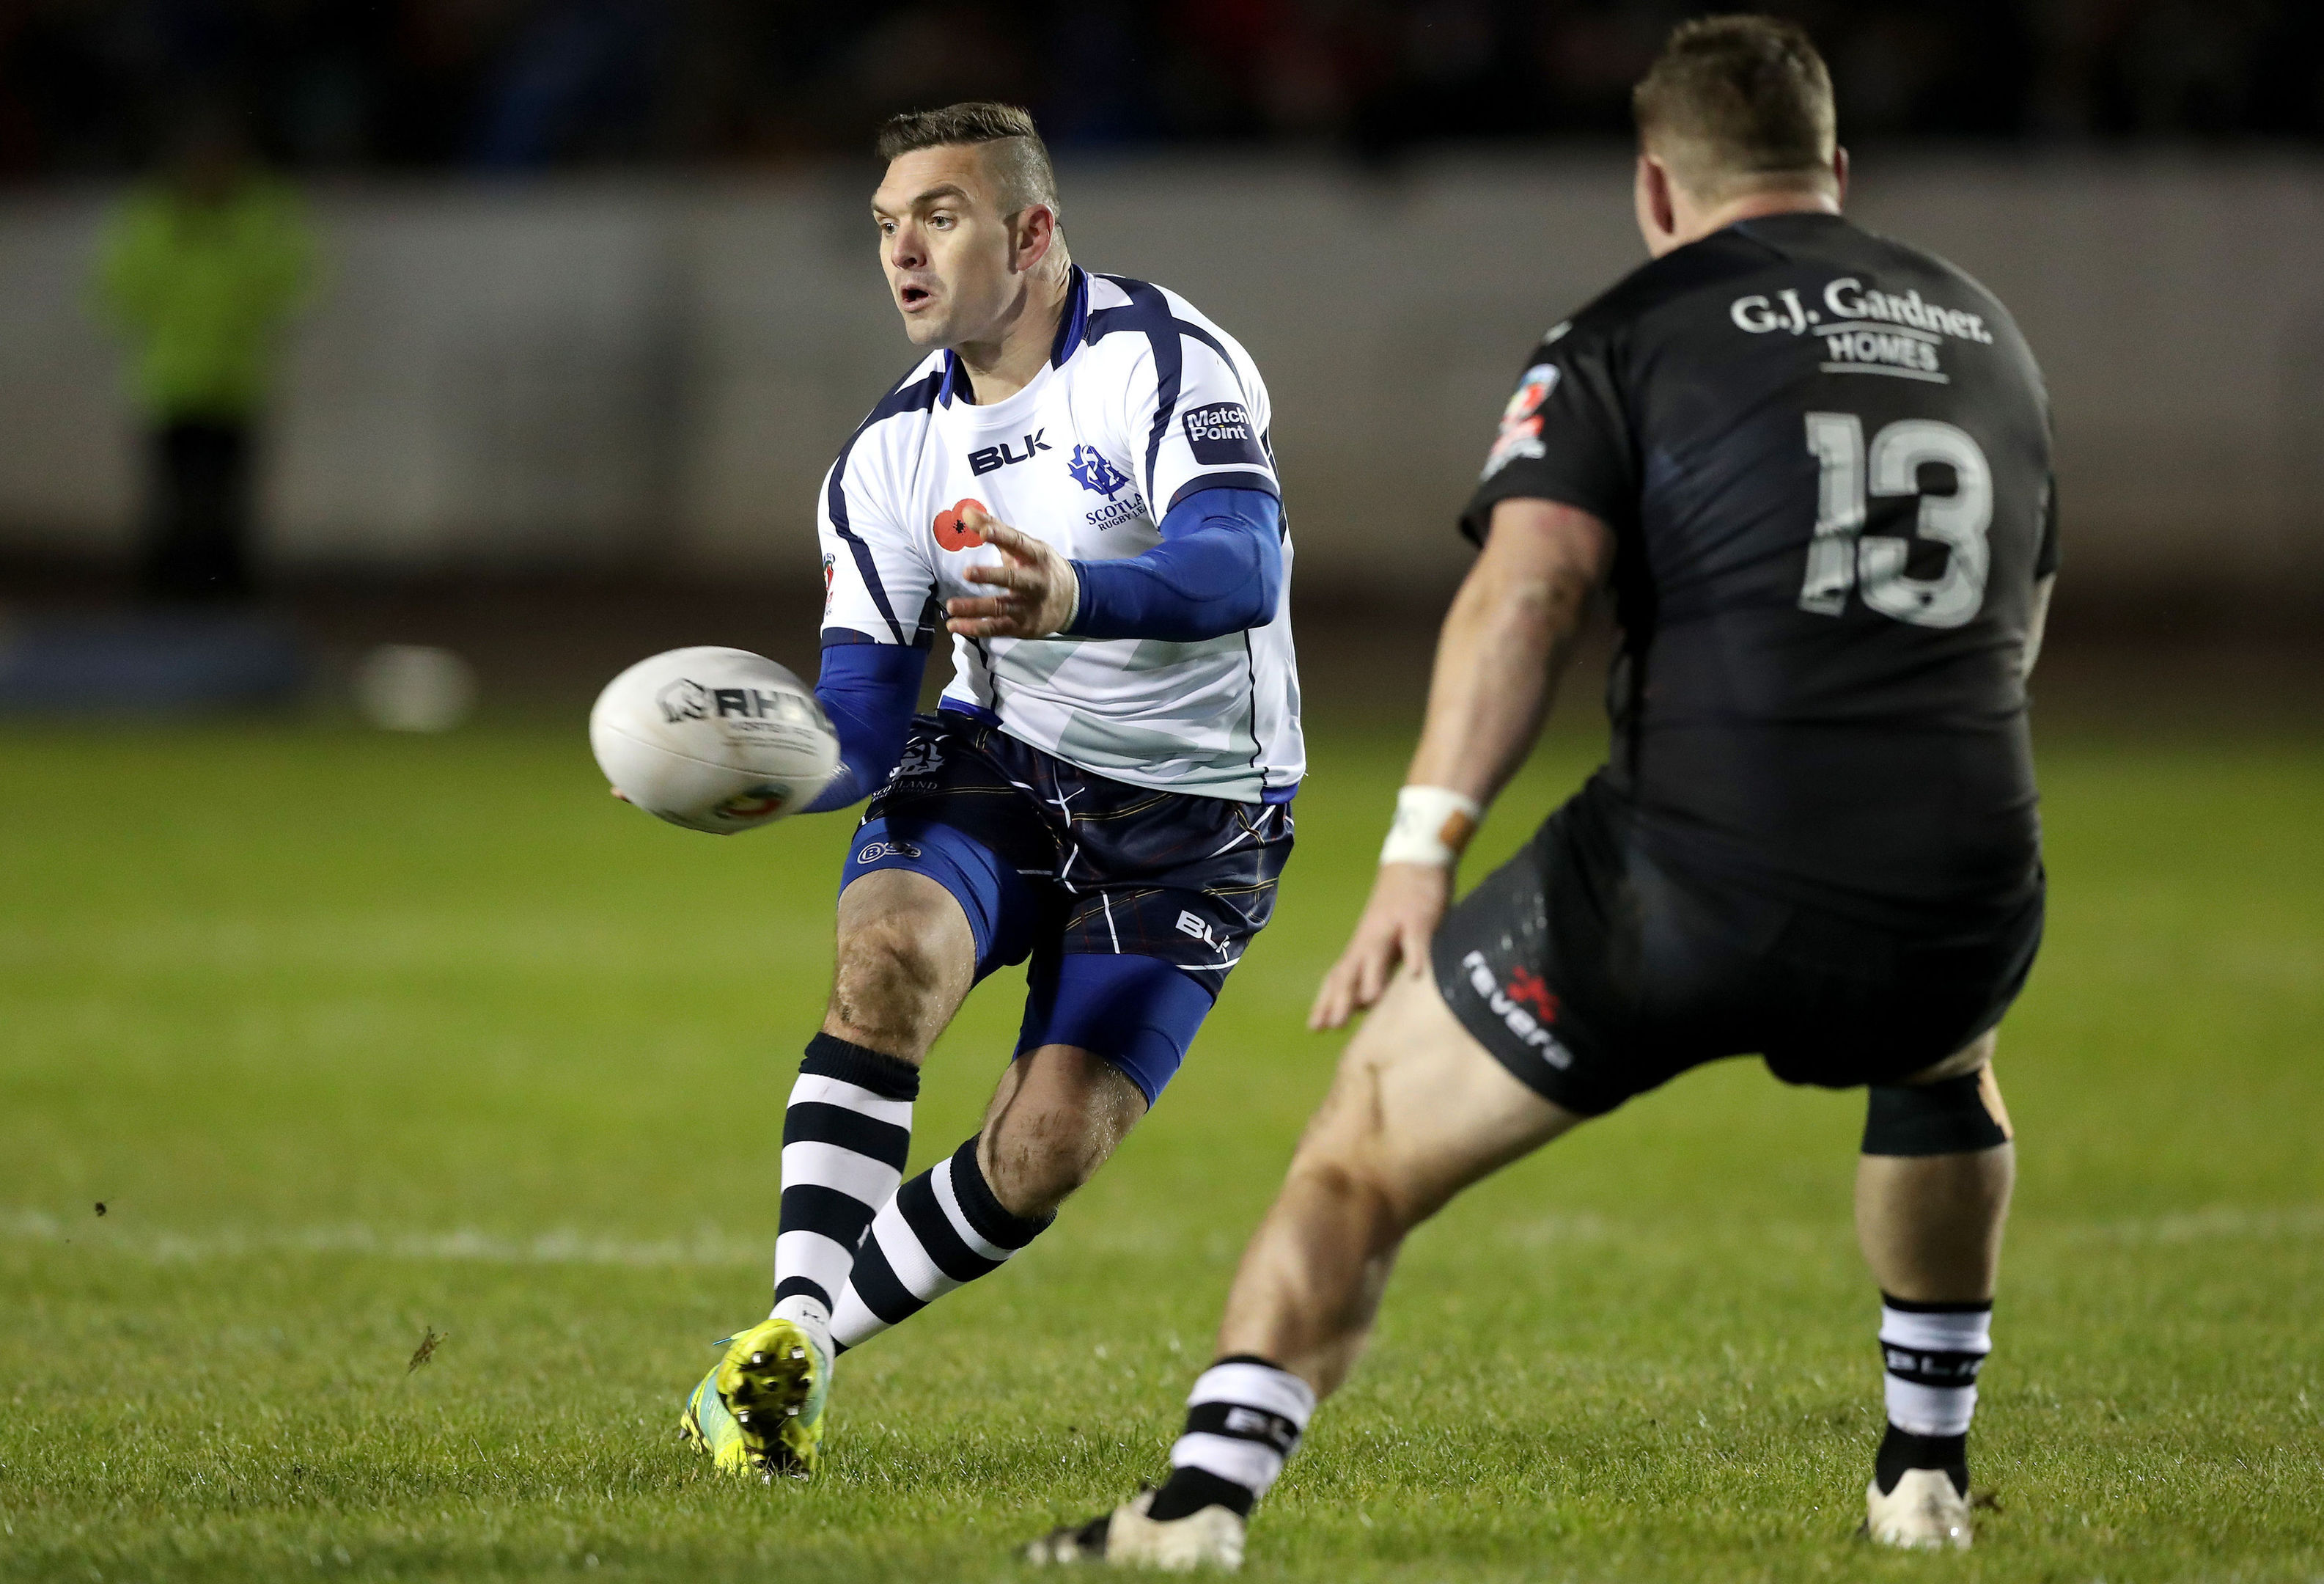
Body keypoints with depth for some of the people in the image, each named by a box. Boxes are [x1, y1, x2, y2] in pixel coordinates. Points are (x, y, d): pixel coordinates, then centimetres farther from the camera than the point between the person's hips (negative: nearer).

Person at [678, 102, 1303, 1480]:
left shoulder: (1163, 359, -17)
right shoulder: (892, 454, 0)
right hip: (997, 762, 3)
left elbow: (1239, 567, -36)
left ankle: (820, 1335, 5)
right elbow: (862, 732, -3)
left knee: (1048, 1148, -16)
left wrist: (1077, 600, -56)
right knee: (887, 951, -30)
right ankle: (788, 1334, -31)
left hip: (1192, 821, -3)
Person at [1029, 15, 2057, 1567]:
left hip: (1693, 885, -4)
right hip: (1962, 901, 4)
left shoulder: (1624, 338, 6)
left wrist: (1426, 840, -17)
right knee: (1946, 1064, 40)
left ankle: (1202, 1505, -5)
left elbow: (1531, 579, -11)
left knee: (1364, 1148, 11)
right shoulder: (1988, 336, 22)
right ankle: (1928, 1475, 37)